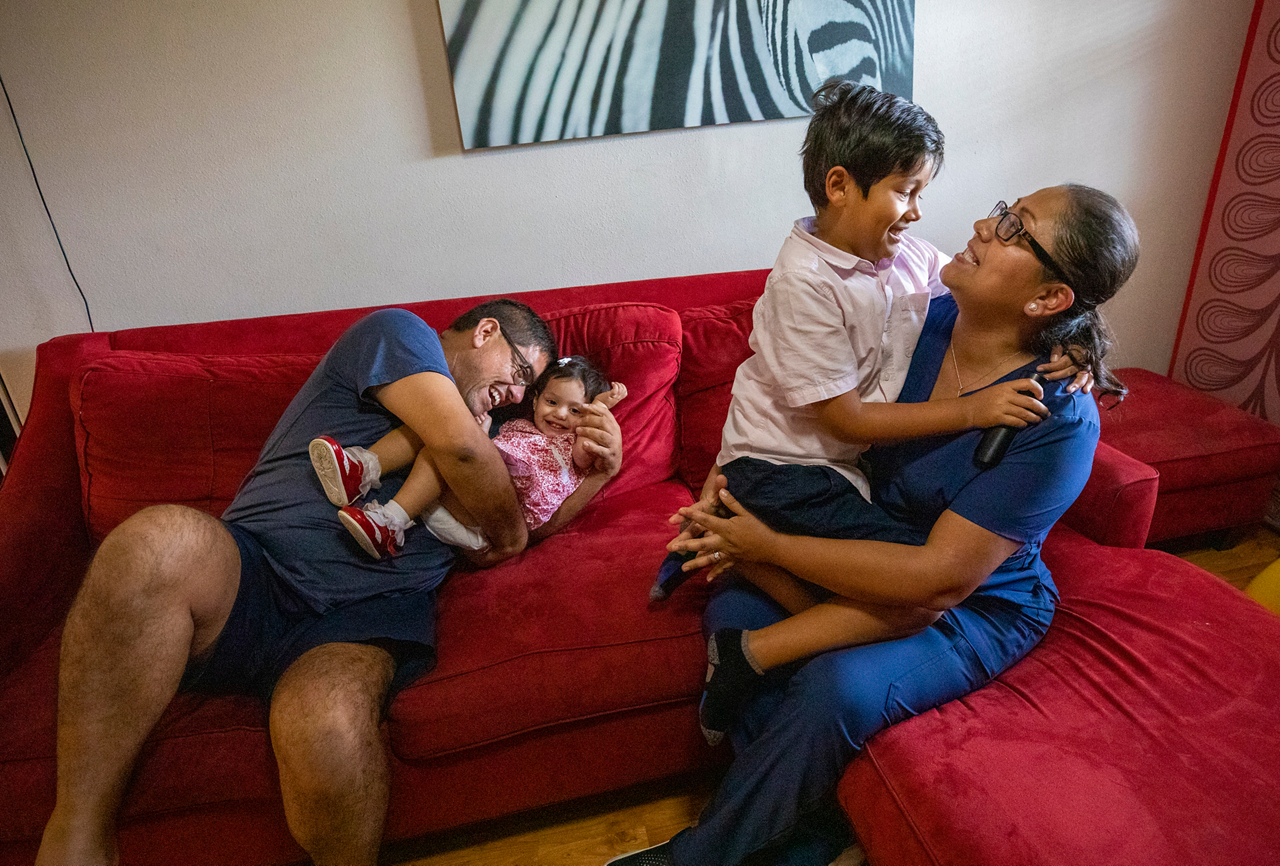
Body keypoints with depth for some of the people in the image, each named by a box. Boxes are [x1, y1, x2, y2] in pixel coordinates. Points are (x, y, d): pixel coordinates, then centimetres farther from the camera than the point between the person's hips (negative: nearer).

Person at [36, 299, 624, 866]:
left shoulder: (479, 422, 28)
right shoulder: (397, 330, 7)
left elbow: (527, 524, 33)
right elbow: (458, 444, -10)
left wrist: (599, 470, 17)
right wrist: (508, 525, 7)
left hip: (370, 611, 3)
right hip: (248, 569, -3)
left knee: (327, 720, -31)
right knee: (161, 539, -35)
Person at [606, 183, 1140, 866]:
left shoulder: (1057, 422, -26)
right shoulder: (927, 319, -8)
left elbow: (940, 579, -28)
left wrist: (771, 546, -26)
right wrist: (738, 496, -16)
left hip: (978, 605, -5)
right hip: (874, 547, 6)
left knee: (838, 689, -31)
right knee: (733, 607, -16)